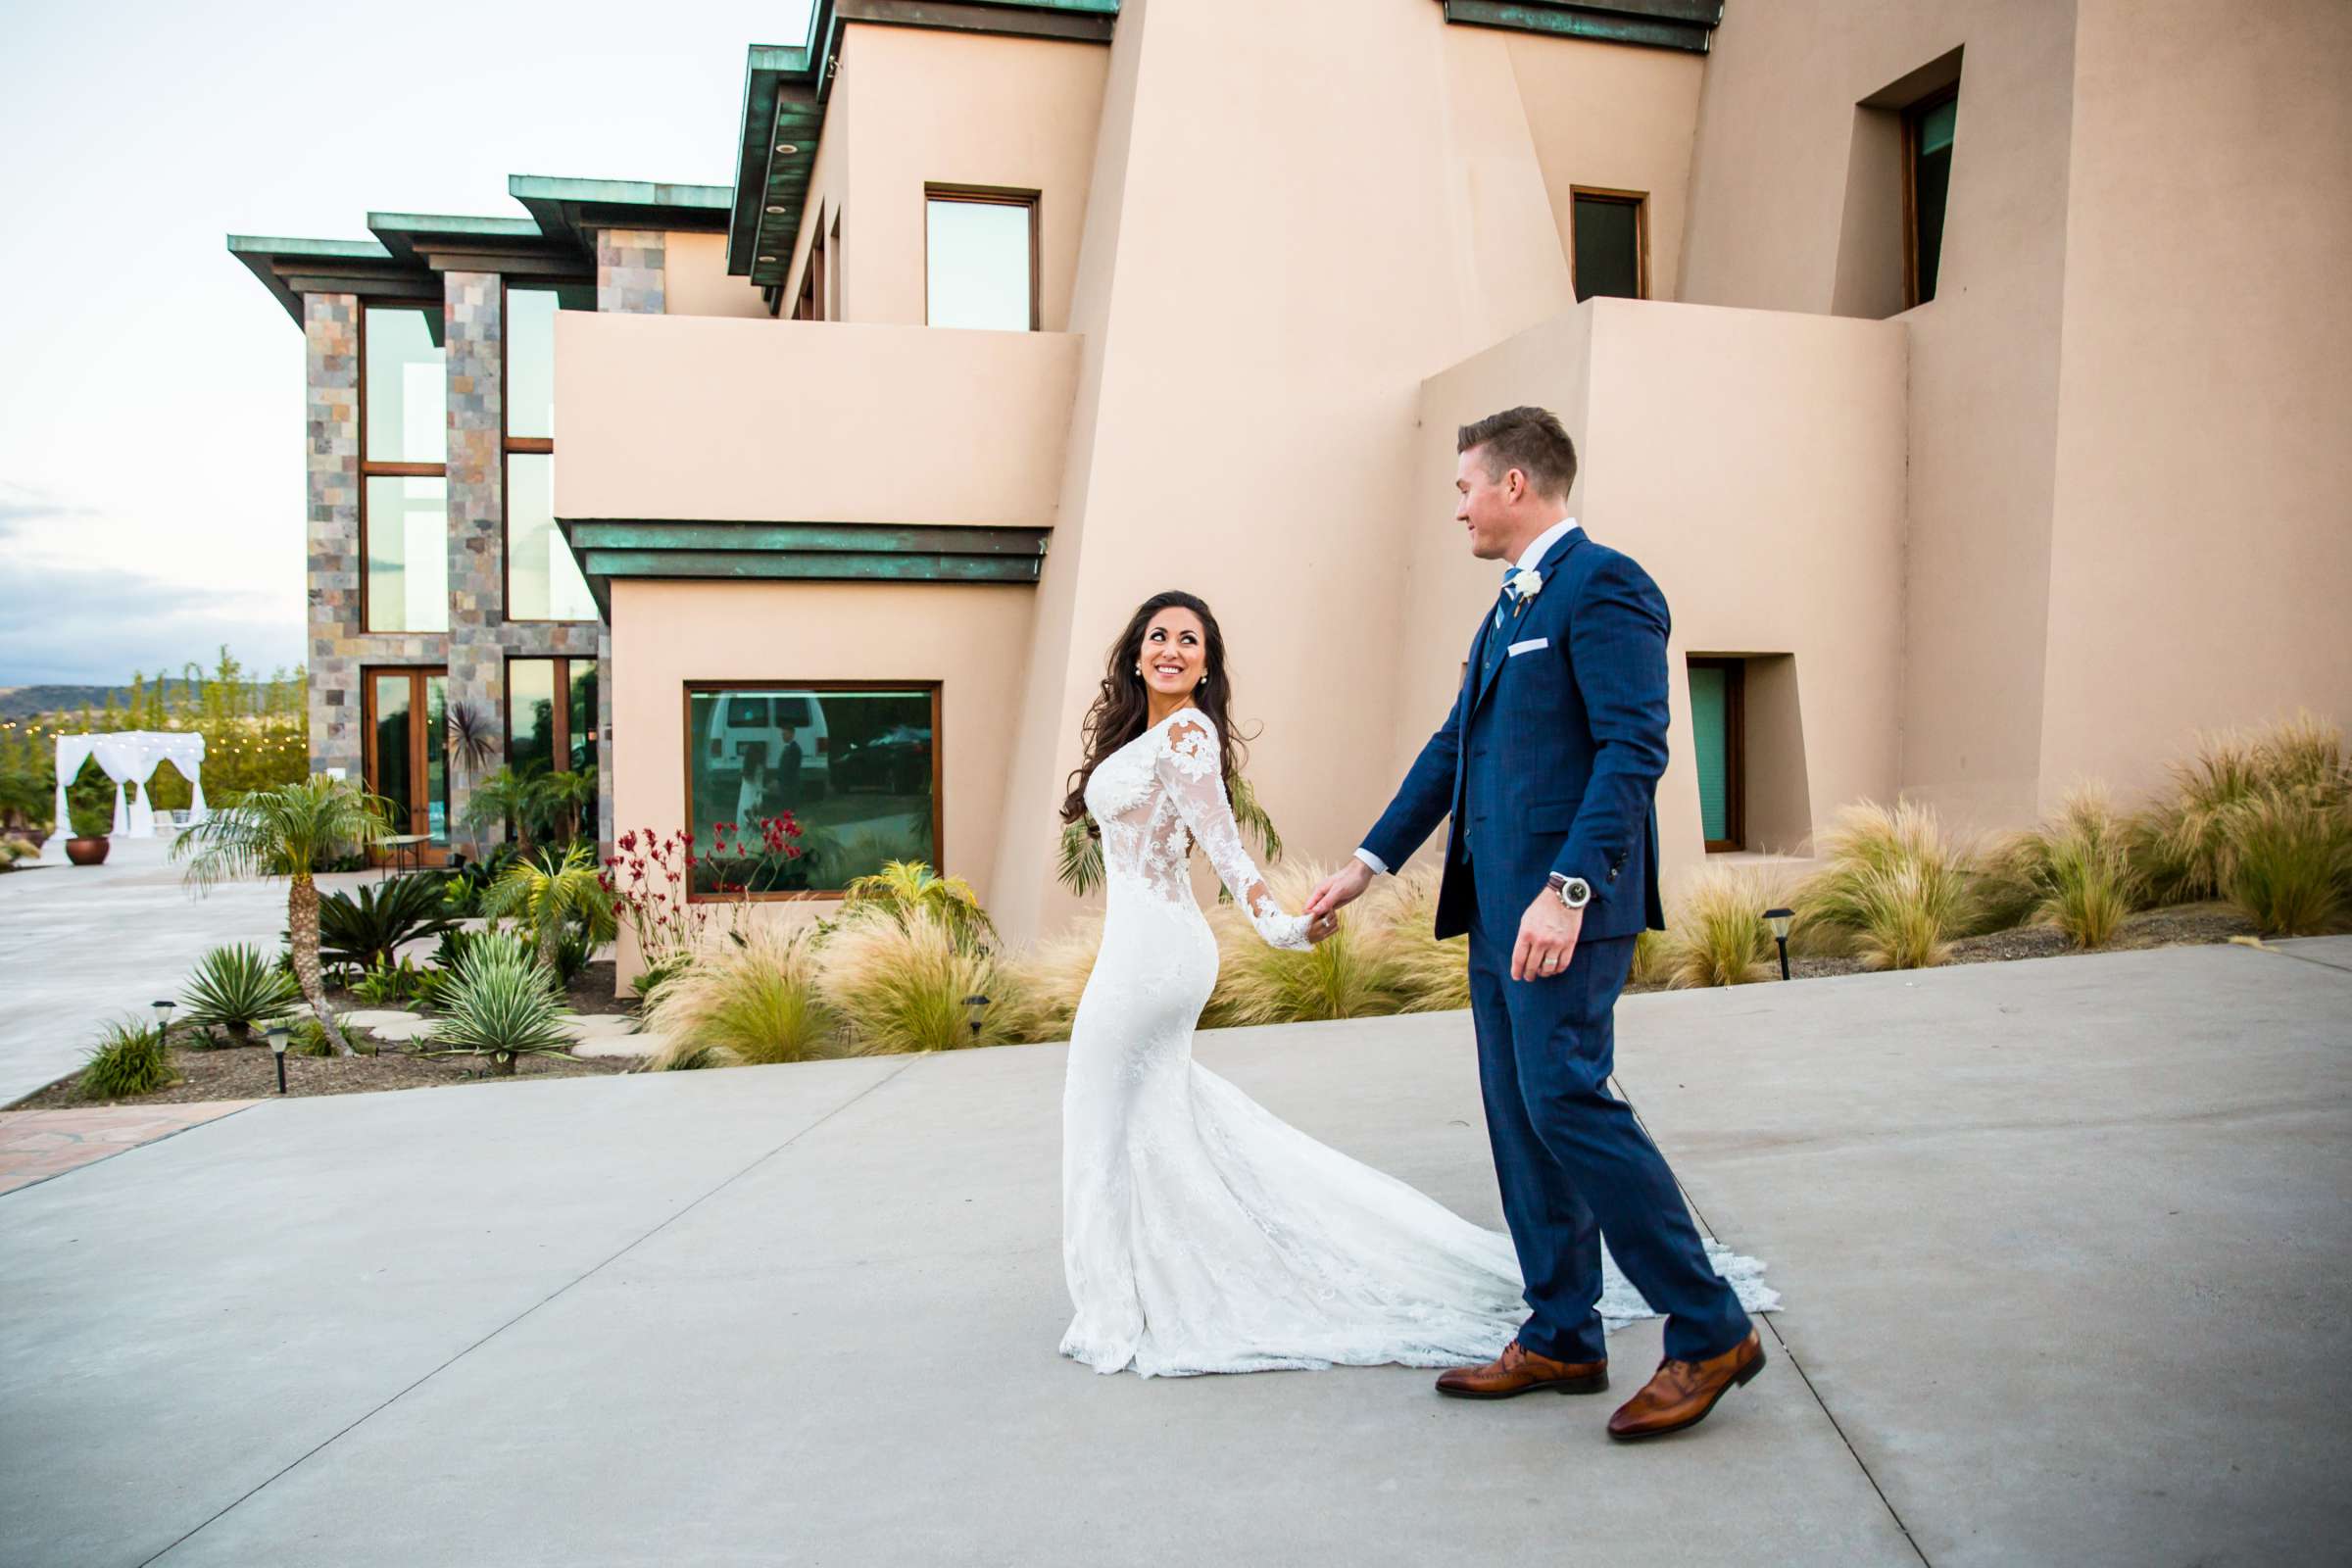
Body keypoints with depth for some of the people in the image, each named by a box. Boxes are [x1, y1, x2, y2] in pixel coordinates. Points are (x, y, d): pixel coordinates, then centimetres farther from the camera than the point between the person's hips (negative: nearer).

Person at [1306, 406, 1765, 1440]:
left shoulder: (1603, 586, -8)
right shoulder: (1506, 611, 21)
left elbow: (1635, 749, -18)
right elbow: (1453, 747, 25)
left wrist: (1567, 890, -26)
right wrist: (1368, 862, 25)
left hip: (1563, 905, -10)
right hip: (1498, 905, 10)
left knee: (1566, 1100, -12)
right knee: (1520, 1119, 11)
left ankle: (1709, 1331, 2)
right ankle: (1562, 1337, 21)